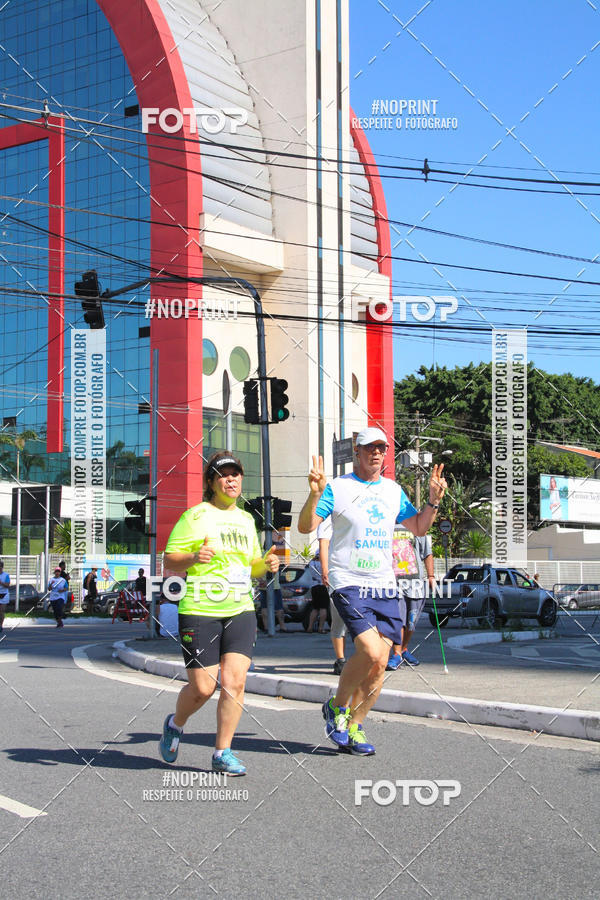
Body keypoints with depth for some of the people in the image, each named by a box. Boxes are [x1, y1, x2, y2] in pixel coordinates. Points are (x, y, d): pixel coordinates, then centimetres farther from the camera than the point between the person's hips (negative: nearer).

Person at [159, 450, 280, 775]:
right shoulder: (195, 516, -2)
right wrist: (192, 558, -24)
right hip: (200, 611, -5)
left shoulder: (246, 519, 16)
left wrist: (266, 564, 4)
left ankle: (222, 753, 5)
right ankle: (175, 724, 29)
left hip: (241, 611, 5)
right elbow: (170, 559, -4)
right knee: (202, 687, -3)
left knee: (234, 682, -7)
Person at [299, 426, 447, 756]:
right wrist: (315, 494, -24)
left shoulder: (393, 491, 14)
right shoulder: (337, 487, -2)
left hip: (385, 586, 5)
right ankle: (337, 706, 5)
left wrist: (433, 501, 7)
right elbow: (305, 527, -7)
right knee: (370, 652, -21)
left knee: (379, 665, -1)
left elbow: (418, 527, 23)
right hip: (349, 583, -5)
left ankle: (353, 727, 16)